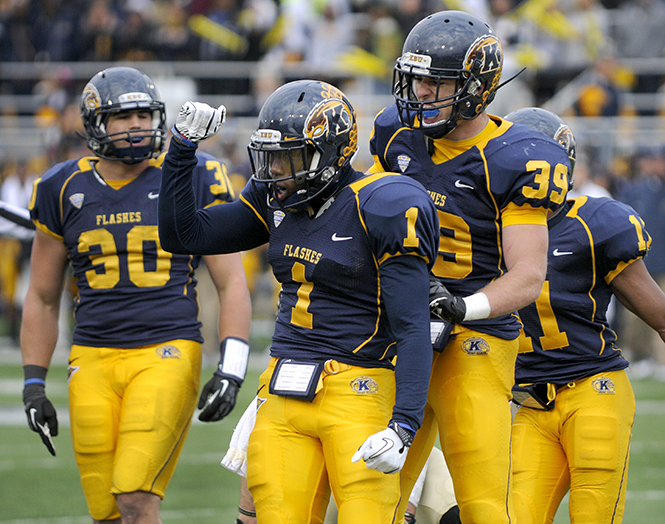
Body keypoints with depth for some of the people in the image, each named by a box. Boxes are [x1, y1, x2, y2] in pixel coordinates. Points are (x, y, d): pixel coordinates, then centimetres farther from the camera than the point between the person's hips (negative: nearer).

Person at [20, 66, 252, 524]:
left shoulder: (193, 179, 1)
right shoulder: (65, 191, 8)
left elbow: (232, 284, 3)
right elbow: (43, 298, 18)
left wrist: (231, 369, -7)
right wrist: (34, 385, 13)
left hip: (168, 353, -3)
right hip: (94, 361, 3)